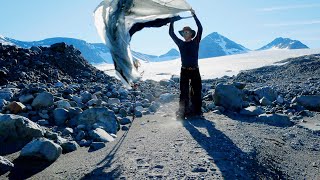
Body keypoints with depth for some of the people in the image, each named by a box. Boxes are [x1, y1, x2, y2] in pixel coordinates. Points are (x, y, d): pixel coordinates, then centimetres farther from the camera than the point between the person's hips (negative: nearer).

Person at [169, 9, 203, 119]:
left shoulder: (195, 42, 4)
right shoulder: (180, 43, 8)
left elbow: (200, 29, -7)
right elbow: (171, 33, 5)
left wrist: (194, 15, -10)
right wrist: (172, 20, 0)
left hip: (195, 70, 0)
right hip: (184, 71, 0)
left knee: (197, 91, 4)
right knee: (184, 92, -3)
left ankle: (197, 111, 14)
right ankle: (182, 113, -2)